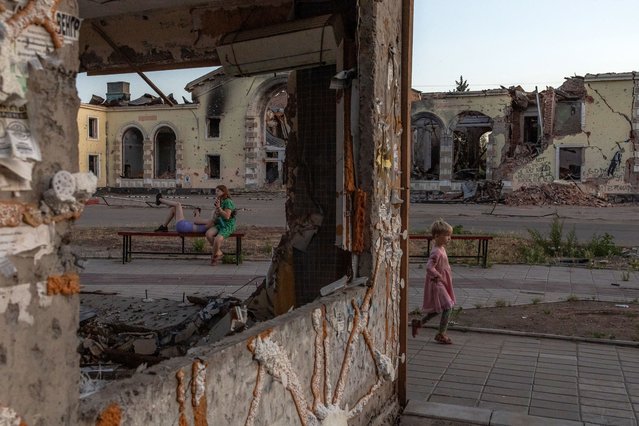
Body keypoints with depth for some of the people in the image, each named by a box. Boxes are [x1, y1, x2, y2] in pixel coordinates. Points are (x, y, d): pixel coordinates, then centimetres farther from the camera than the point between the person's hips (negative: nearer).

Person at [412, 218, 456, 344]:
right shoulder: (436, 252, -23)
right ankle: (441, 334, 3)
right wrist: (438, 277, -21)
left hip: (442, 284, 10)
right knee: (448, 307, -7)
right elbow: (429, 267, -31)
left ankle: (418, 323, 27)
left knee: (438, 309, 17)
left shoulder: (442, 249, 9)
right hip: (436, 284, -10)